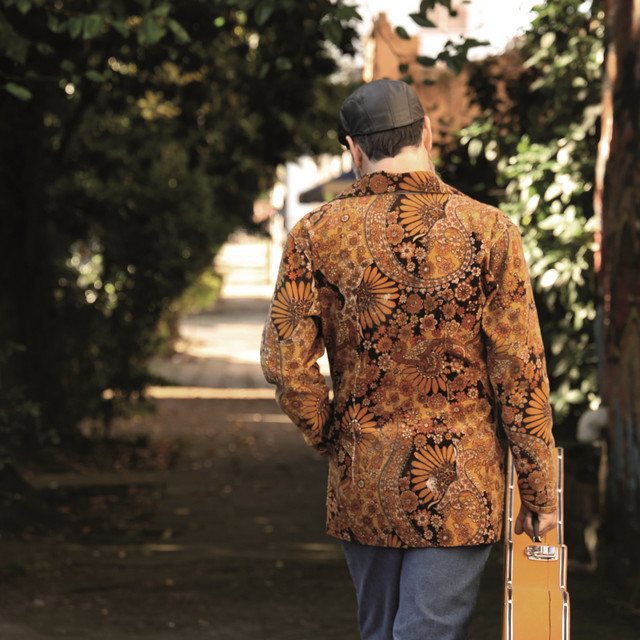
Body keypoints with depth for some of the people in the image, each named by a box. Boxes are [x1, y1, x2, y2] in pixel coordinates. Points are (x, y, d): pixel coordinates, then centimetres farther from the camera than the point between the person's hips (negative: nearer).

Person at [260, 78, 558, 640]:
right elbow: (520, 373, -7)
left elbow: (286, 363, -7)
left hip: (361, 485, 3)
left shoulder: (316, 236, -4)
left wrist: (332, 439, 11)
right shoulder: (489, 232, -7)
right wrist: (539, 493, 1)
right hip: (459, 487, -2)